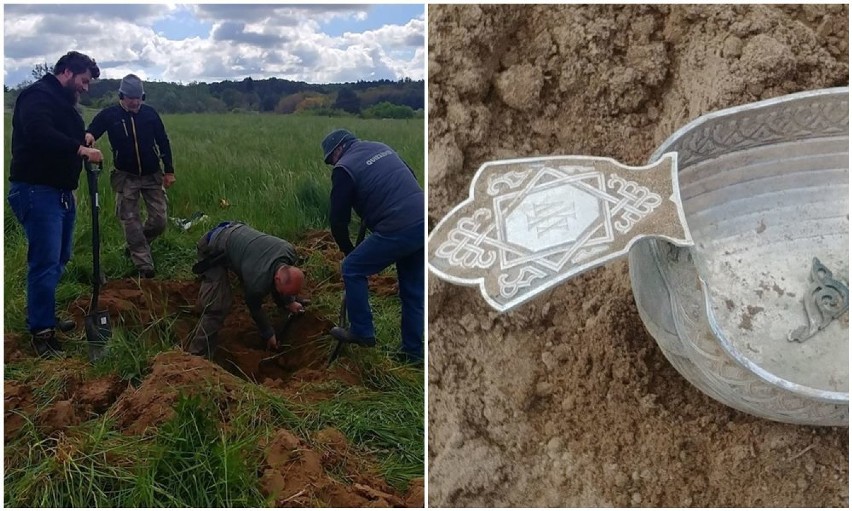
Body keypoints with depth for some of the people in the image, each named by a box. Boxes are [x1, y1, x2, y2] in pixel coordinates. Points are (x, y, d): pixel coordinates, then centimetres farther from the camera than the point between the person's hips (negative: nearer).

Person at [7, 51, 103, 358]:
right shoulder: (37, 96, -11)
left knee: (58, 260, 16)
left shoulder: (63, 102, 21)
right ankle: (41, 332, -3)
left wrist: (83, 136, 9)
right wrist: (81, 149, -28)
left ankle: (45, 317, 30)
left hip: (61, 192, 10)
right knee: (46, 261, -10)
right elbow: (39, 134, -29)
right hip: (37, 191, -10)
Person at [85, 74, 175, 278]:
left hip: (152, 176, 1)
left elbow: (163, 142, 6)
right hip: (126, 177, -1)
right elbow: (91, 132, -6)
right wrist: (88, 136, -32)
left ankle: (135, 247, 26)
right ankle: (144, 265, 5)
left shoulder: (150, 114, 0)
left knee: (159, 220, 0)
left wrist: (169, 171, 4)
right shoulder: (109, 115, -5)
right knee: (131, 221, -2)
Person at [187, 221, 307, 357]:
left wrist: (289, 301, 13)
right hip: (213, 249, -8)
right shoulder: (258, 282, -36)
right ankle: (198, 355, -9)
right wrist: (268, 335, 2)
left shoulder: (289, 251, -20)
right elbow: (254, 307, -12)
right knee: (218, 308, -20)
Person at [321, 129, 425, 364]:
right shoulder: (381, 148, 20)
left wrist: (348, 251, 19)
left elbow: (338, 218, 4)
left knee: (353, 269, 11)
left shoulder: (344, 168, -1)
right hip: (423, 223, 8)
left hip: (398, 230, -8)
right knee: (413, 291, 17)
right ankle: (413, 351, 26)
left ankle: (362, 332, 18)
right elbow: (410, 176, 28)